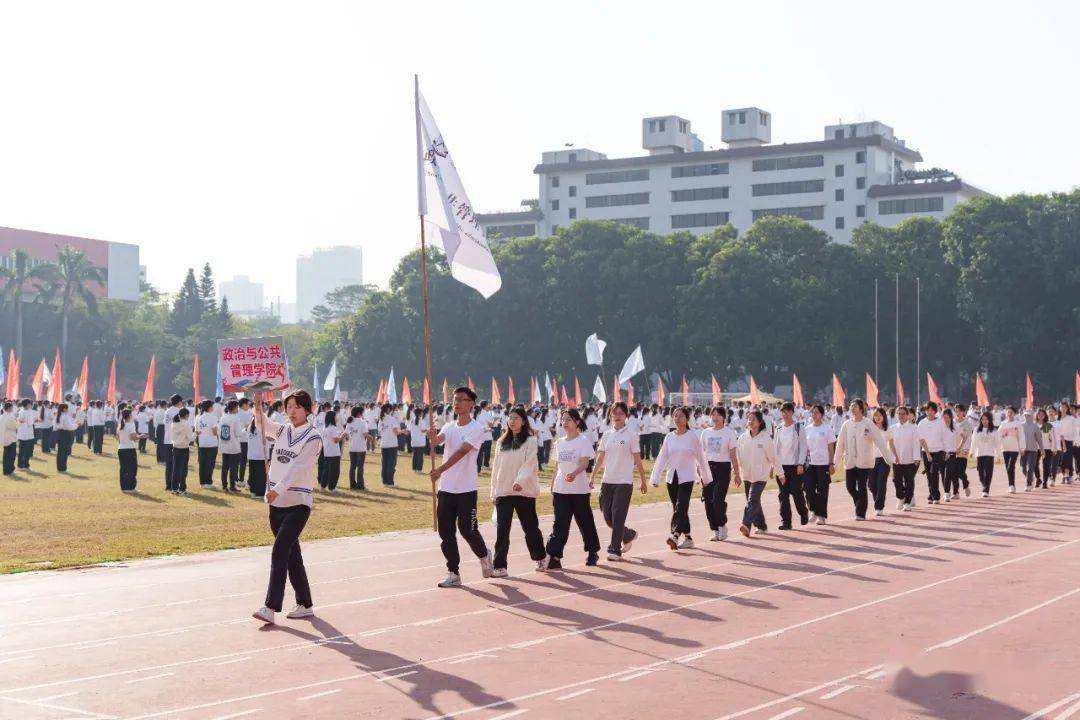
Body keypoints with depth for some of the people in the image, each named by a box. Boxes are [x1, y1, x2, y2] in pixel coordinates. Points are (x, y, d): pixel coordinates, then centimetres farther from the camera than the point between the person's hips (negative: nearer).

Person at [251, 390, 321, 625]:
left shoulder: (313, 438, -8)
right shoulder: (282, 430, 13)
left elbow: (297, 466, -19)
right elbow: (263, 425, 1)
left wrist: (278, 489, -30)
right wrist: (258, 406, -17)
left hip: (298, 503, -6)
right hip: (277, 503, 7)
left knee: (280, 550, -16)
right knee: (291, 554, 12)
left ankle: (270, 608, -20)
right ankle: (305, 604, 22)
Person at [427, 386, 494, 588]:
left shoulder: (476, 429, -7)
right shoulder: (449, 427, 12)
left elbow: (461, 452, -20)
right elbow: (437, 440, -9)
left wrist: (440, 470, -30)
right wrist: (432, 437, -34)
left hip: (466, 489, -6)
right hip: (446, 488, 6)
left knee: (467, 529, -3)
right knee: (445, 531, 3)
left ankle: (484, 555, 27)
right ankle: (453, 574, 10)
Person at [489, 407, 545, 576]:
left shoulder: (530, 440, -2)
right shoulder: (501, 442, 14)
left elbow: (529, 463, -14)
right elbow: (496, 466, 15)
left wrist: (520, 480, -29)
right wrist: (493, 490, 11)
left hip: (524, 491, -4)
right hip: (503, 491, 4)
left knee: (530, 527, 8)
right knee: (502, 530, -4)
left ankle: (540, 557, 29)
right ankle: (499, 566, -4)